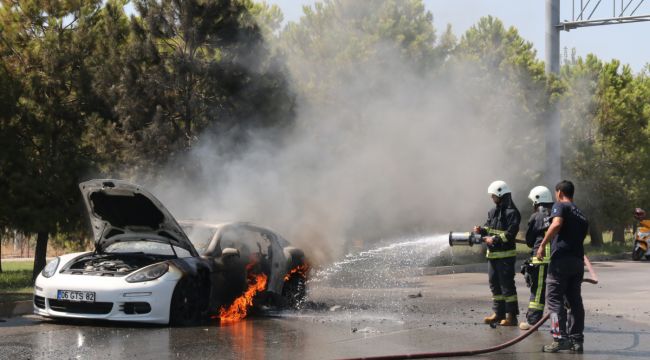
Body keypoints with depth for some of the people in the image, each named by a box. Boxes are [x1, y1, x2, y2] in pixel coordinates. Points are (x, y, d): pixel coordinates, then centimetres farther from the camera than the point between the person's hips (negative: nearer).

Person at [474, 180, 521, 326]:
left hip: (505, 255, -9)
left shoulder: (511, 212, -12)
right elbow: (489, 227, 19)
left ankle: (511, 316, -2)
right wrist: (481, 230, -1)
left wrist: (495, 239, -22)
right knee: (494, 284, 13)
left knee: (507, 285, -6)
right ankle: (498, 313, 21)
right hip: (492, 253, 9)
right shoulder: (493, 211, 14)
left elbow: (510, 233, -19)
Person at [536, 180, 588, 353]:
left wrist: (543, 245, -16)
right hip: (578, 261, 7)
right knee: (575, 301, 10)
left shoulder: (560, 206, 1)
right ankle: (577, 340, 11)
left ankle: (560, 338, -12)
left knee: (554, 299, -4)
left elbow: (556, 224, -19)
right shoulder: (581, 215, 23)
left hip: (561, 259, -7)